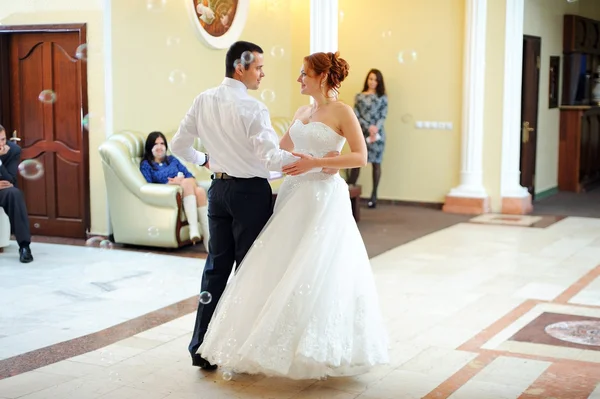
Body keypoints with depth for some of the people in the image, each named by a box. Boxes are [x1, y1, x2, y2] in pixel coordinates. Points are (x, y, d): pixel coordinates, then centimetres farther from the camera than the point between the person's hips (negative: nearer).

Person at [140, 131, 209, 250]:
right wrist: (169, 184, -12)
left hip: (188, 192, 4)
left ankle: (207, 236, -42)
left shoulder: (172, 159, 28)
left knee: (200, 191, -33)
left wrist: (181, 180, -6)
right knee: (187, 183, -35)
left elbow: (190, 175, 17)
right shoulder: (146, 165, 15)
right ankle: (193, 228, -48)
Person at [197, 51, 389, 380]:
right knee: (281, 269, 5)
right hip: (295, 196, 7)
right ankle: (284, 346, 15)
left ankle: (320, 351, 6)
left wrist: (316, 162, -19)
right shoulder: (302, 112, 15)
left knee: (316, 274, -7)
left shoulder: (342, 112, -6)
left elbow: (360, 157, -13)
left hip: (324, 198, -7)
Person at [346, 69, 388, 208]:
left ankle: (374, 194, 6)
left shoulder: (382, 97, 8)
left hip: (377, 134, -1)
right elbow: (356, 115, 1)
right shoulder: (359, 96, 10)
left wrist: (375, 129, -15)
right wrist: (368, 127, -13)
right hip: (361, 133, 1)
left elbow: (383, 116, 1)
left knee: (376, 163, 1)